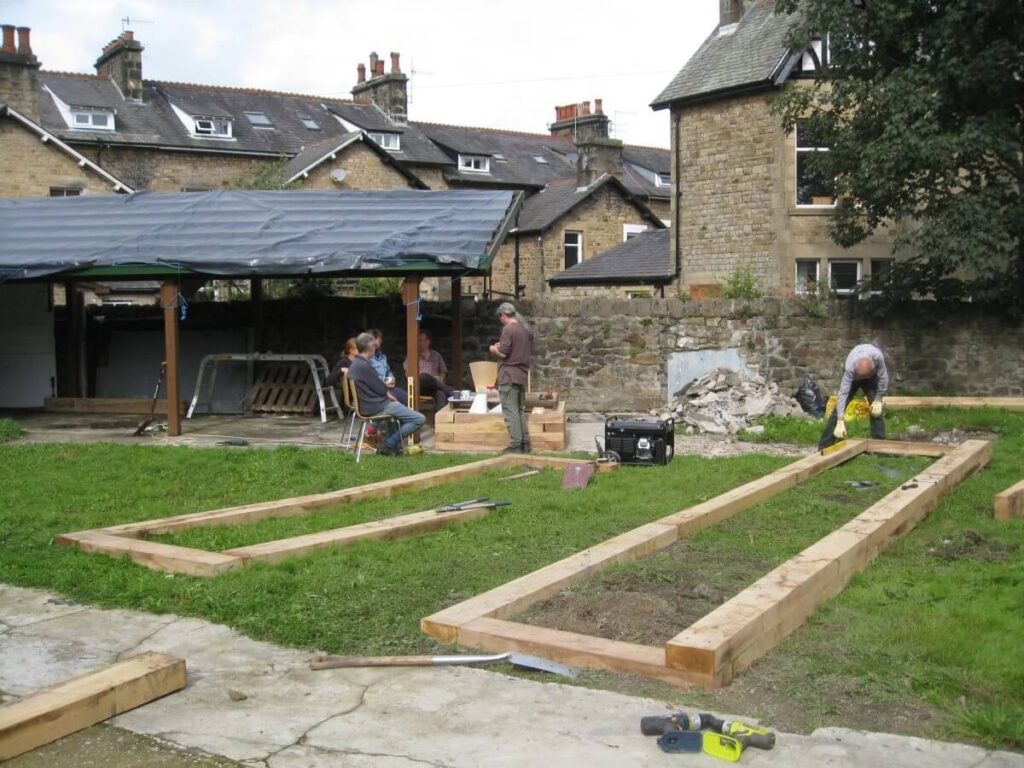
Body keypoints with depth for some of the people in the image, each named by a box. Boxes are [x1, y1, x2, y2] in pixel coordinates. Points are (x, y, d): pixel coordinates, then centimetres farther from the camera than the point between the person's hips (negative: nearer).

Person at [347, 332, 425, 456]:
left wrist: (386, 390, 1)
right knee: (420, 419, -13)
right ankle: (388, 445, -3)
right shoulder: (364, 366, -22)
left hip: (366, 405, 11)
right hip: (376, 407, -11)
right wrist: (388, 391, 4)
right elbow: (381, 389, -18)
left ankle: (390, 443, 22)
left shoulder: (354, 364, 10)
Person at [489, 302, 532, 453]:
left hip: (509, 376, -8)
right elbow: (531, 351, 20)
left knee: (510, 411, -5)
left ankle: (515, 445, -6)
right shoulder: (525, 329, 12)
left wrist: (494, 349, 3)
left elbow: (503, 353, -18)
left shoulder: (508, 329, -13)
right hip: (522, 375, 8)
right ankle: (525, 443, 13)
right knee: (520, 410, 13)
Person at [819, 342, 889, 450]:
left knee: (876, 409, -12)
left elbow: (883, 377, -22)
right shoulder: (850, 367, -42)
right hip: (852, 376, -2)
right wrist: (840, 422, -47)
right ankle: (824, 447, -8)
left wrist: (878, 400, -19)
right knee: (839, 408, -10)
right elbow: (843, 393, -43)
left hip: (872, 377, 2)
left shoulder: (878, 356, -40)